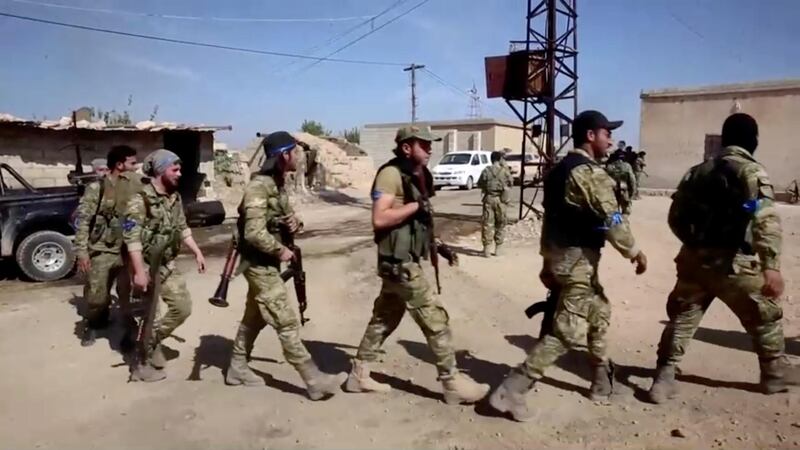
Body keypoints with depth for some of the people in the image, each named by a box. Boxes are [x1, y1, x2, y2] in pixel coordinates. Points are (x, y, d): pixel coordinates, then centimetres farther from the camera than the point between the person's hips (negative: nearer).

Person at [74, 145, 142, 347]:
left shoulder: (135, 186, 5)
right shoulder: (96, 188, -6)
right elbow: (83, 220, -8)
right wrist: (82, 251, -13)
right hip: (102, 251, -2)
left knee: (130, 295, 4)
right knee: (96, 296, 6)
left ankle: (132, 330, 22)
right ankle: (93, 325, 33)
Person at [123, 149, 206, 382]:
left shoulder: (175, 198, 7)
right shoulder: (141, 199, -18)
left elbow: (182, 228, 17)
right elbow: (132, 237, -23)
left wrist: (197, 252, 11)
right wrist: (139, 271, -28)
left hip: (168, 265, 8)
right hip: (146, 266, -7)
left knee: (183, 306, 8)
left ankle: (154, 341, 27)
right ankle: (147, 362, 17)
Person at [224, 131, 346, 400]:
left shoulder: (278, 184, 9)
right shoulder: (259, 186, -21)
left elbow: (283, 216, 19)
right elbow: (254, 233, -29)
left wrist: (294, 222, -3)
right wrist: (281, 250, -17)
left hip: (267, 263, 10)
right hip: (259, 263, -10)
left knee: (254, 318, 19)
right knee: (287, 323, -7)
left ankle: (237, 369, 33)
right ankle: (314, 381, -3)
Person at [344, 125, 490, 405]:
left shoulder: (417, 175, 13)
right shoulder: (391, 174, -16)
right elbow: (379, 219, -25)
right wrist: (415, 205, -21)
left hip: (405, 261, 9)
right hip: (399, 263, -9)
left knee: (384, 319, 16)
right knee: (436, 320, -2)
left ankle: (358, 375, 27)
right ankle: (452, 383, 10)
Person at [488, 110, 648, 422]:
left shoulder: (559, 170, 13)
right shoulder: (590, 173, -16)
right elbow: (613, 221, -17)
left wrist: (547, 261, 19)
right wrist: (635, 253, -2)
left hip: (560, 255, 10)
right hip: (578, 259, -10)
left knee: (599, 313, 24)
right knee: (569, 332, -7)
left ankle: (603, 381, 37)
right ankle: (511, 390, -8)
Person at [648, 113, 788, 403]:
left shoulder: (697, 171, 10)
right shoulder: (752, 172, -7)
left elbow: (676, 218, 12)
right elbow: (766, 221, -21)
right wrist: (771, 267, -26)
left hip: (694, 260, 5)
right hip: (733, 264, -4)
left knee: (681, 318, 13)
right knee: (766, 318, 18)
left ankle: (663, 380, 11)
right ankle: (773, 378, 32)